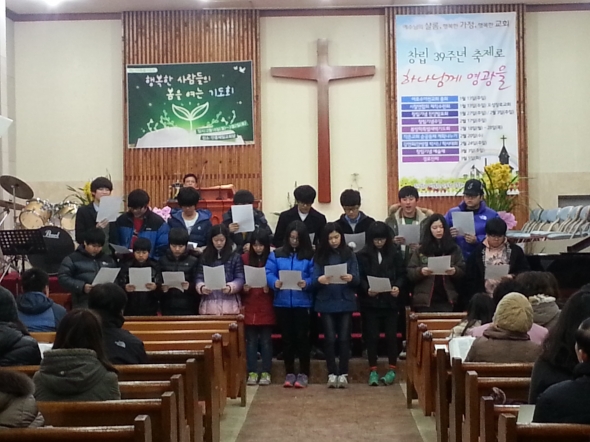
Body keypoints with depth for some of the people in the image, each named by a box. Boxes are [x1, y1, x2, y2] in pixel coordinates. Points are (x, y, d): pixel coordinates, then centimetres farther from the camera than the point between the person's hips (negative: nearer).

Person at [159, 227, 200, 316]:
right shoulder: (162, 261, 8)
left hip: (188, 309, -1)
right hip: (168, 308, 1)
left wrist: (189, 286, -19)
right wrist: (162, 288, -13)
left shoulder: (193, 261, 3)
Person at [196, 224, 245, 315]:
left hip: (229, 304, -1)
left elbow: (240, 279, -1)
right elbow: (199, 278, 7)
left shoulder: (235, 257, 5)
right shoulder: (205, 257, 10)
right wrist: (202, 287, -15)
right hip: (209, 304, 2)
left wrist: (230, 287, -20)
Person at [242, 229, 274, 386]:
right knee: (251, 340, 5)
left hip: (266, 307, -1)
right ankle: (252, 372, 10)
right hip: (250, 307, 1)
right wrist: (243, 288, -13)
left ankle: (266, 372, 11)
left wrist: (269, 288, -18)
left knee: (266, 340, 4)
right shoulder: (245, 258, 2)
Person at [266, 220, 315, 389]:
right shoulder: (276, 254, 6)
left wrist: (306, 283, -25)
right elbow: (268, 273, -2)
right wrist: (275, 283, -22)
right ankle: (289, 373, 18)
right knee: (286, 338, 9)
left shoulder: (310, 256, 2)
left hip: (302, 302, -2)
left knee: (302, 337, 1)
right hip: (282, 302, 2)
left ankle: (303, 374, 10)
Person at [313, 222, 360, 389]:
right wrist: (319, 280, -24)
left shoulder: (349, 254, 3)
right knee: (330, 339, -1)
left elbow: (357, 279, -1)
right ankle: (332, 374, 7)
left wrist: (350, 278, -23)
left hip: (345, 302, 0)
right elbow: (314, 280, -2)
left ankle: (343, 374, 7)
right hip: (326, 303, 0)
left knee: (344, 338, 0)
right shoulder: (320, 255, 3)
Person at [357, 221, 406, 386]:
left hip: (390, 300, 1)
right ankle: (373, 371, 10)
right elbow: (359, 277, -2)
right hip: (370, 301, 0)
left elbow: (402, 274, 3)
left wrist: (398, 287, -15)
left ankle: (392, 370, 15)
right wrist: (366, 289, -20)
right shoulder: (363, 254, 0)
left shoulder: (395, 253, 3)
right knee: (372, 336, 2)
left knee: (391, 335, 3)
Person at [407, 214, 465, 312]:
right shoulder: (420, 250, 6)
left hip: (447, 299, 0)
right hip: (425, 300, 0)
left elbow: (463, 271, 3)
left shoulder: (454, 249, 8)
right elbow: (409, 272, 3)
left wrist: (455, 271, -18)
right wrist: (420, 271, -18)